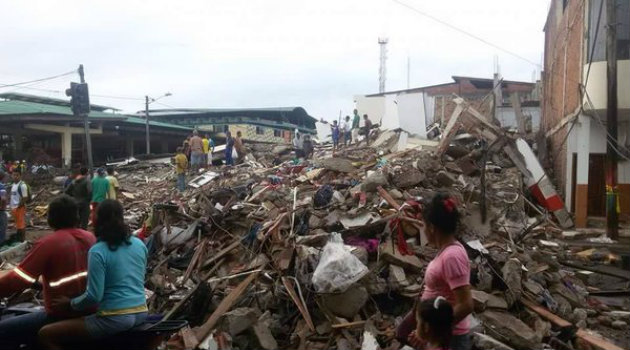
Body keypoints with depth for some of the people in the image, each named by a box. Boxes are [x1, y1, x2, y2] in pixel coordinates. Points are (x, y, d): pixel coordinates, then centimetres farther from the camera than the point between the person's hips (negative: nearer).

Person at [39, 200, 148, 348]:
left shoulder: (98, 251, -13)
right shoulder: (139, 244, 5)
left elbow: (93, 296, -16)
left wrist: (70, 304, 3)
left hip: (116, 318, -7)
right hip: (141, 313, 7)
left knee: (45, 334, 2)